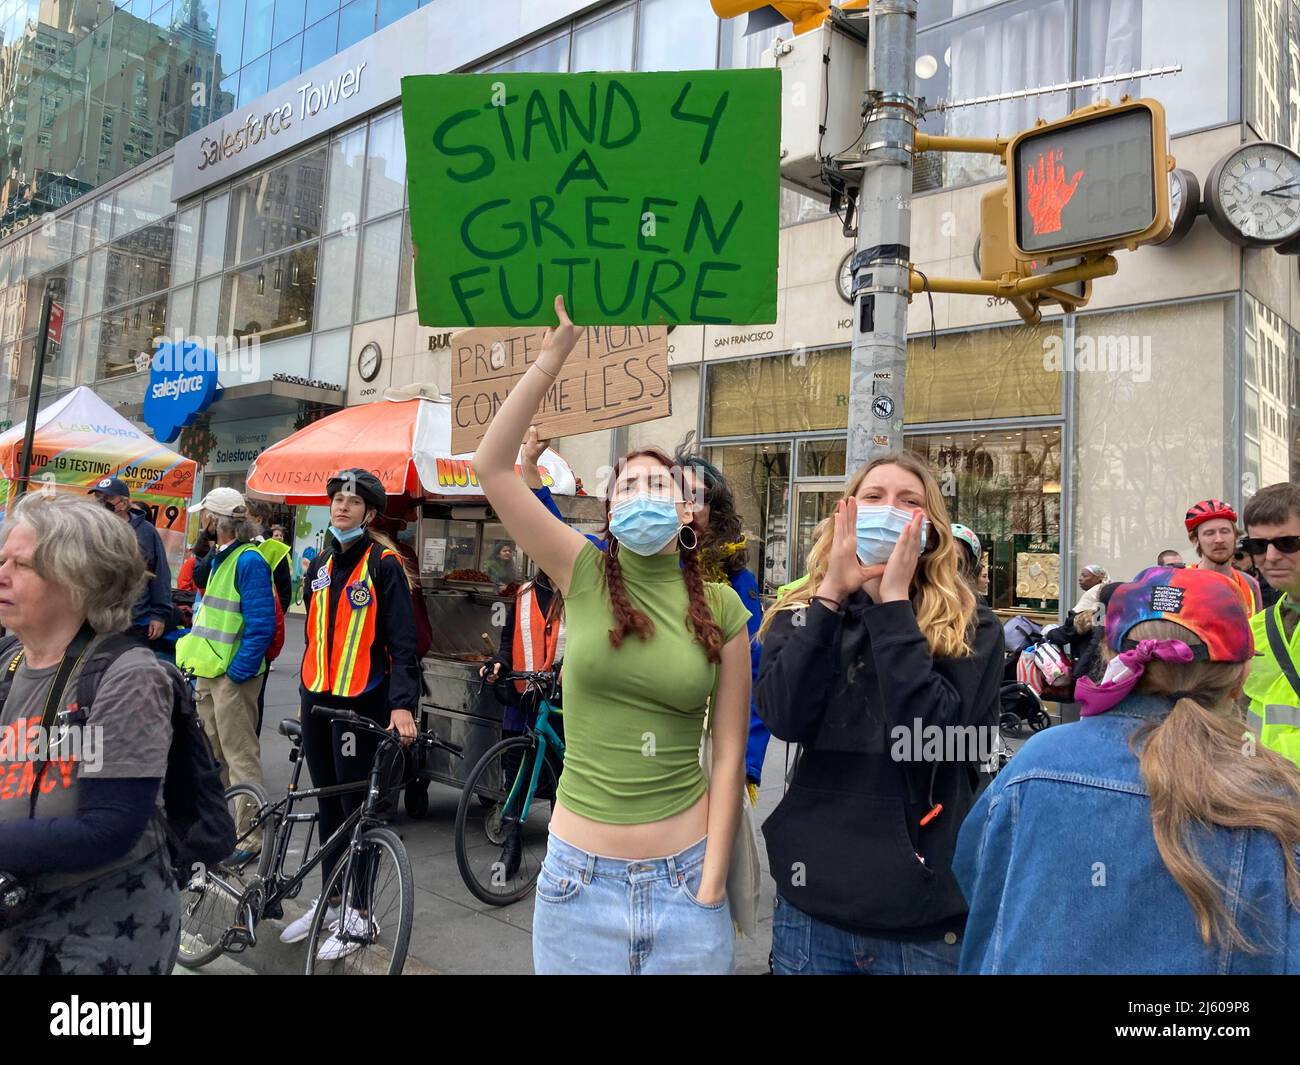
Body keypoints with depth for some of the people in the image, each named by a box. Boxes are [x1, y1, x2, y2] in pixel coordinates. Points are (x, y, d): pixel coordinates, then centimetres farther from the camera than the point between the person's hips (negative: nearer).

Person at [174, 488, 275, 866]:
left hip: (233, 675, -10)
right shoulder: (219, 557, 14)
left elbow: (261, 625, -22)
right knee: (212, 753, 20)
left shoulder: (248, 560, -17)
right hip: (209, 671, 10)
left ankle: (249, 837, 5)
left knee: (240, 756, -3)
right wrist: (196, 659, 19)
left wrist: (238, 670, -21)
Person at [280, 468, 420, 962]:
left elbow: (402, 641, -16)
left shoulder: (384, 564, -10)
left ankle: (357, 912, 15)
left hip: (361, 703, -7)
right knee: (328, 802, 16)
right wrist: (306, 695, 20)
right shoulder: (321, 564, 12)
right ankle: (328, 898, 30)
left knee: (357, 805, 2)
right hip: (317, 699, 7)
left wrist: (402, 703, -26)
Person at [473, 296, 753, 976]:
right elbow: (491, 467, -12)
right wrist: (555, 353, -16)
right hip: (579, 874, 0)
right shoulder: (583, 575, -3)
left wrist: (710, 888, -5)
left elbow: (729, 753, -2)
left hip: (685, 875, 0)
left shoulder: (721, 608, -3)